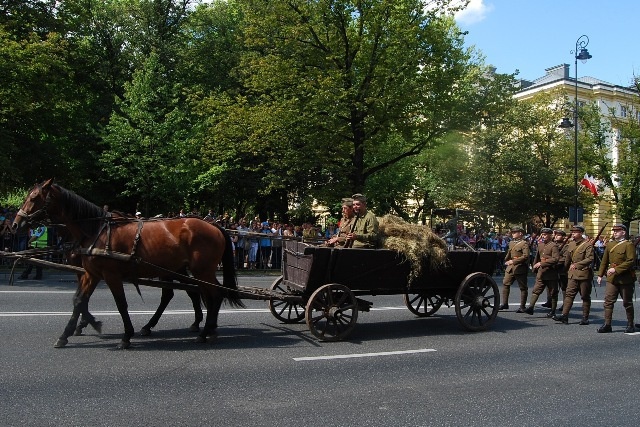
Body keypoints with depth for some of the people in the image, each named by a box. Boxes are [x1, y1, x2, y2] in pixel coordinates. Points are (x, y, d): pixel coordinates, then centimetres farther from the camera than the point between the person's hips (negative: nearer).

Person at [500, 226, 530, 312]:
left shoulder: (524, 243, -8)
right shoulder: (511, 243, 15)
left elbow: (526, 256, -19)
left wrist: (513, 261, -23)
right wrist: (506, 261, 5)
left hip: (520, 268, -7)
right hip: (510, 268, 7)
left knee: (523, 287, 3)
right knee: (505, 283, 4)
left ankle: (522, 307, 9)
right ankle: (505, 304, 11)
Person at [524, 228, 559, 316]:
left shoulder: (553, 246, -10)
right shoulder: (540, 244, 13)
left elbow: (556, 259, -20)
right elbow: (537, 257, 23)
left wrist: (542, 263, -22)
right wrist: (535, 265, 15)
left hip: (551, 273, -6)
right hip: (541, 272, 6)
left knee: (553, 293, 6)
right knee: (536, 290, -3)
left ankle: (553, 311, 14)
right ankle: (531, 307, -8)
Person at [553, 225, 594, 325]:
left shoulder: (587, 244, -8)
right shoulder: (570, 244, 11)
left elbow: (590, 259, -18)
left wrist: (577, 264, -22)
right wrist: (567, 269, 25)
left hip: (584, 273, -5)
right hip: (572, 274, 5)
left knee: (585, 297, 5)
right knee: (569, 294, -3)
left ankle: (585, 318, 13)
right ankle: (564, 315, -7)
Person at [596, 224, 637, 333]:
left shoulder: (629, 245, -7)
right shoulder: (609, 245, 10)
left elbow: (630, 261, -17)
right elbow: (604, 261, 15)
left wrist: (616, 269, -23)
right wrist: (600, 274, 11)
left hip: (625, 279, -5)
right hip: (612, 278, 5)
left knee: (627, 303, 7)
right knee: (608, 301, -3)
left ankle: (630, 325, 21)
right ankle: (607, 324, -1)